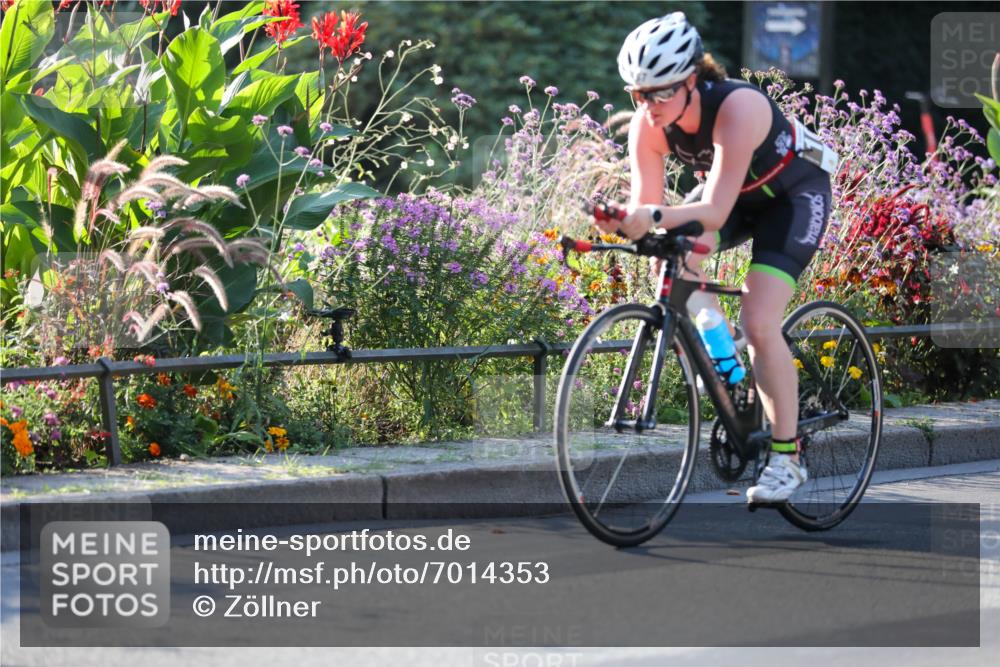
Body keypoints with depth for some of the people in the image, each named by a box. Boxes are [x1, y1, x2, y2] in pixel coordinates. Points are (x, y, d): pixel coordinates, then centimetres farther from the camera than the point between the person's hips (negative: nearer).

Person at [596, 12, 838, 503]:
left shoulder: (737, 107, -38)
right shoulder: (648, 125, -21)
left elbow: (715, 213, -43)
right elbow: (647, 210, -24)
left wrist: (655, 217, -58)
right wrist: (624, 221, -46)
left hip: (794, 194, -6)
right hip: (736, 193, 6)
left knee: (759, 323, -18)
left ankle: (787, 456, -7)